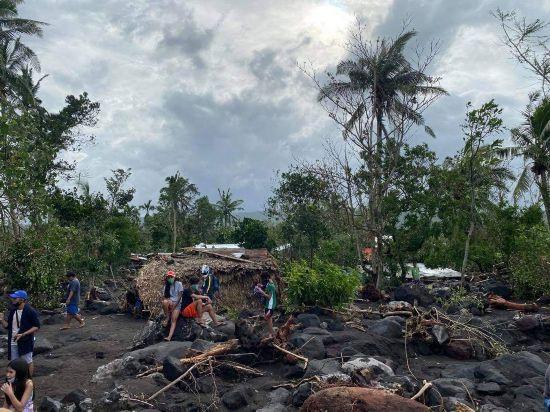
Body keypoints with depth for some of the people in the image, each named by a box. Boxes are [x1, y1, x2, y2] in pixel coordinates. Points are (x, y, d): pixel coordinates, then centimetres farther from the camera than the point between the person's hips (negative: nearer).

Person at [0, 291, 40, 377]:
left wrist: (23, 334, -23)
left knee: (28, 363, 8)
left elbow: (36, 326, -15)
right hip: (13, 342, 6)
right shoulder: (13, 310, 3)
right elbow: (8, 325, 10)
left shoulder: (30, 311, -17)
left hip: (25, 342, -6)